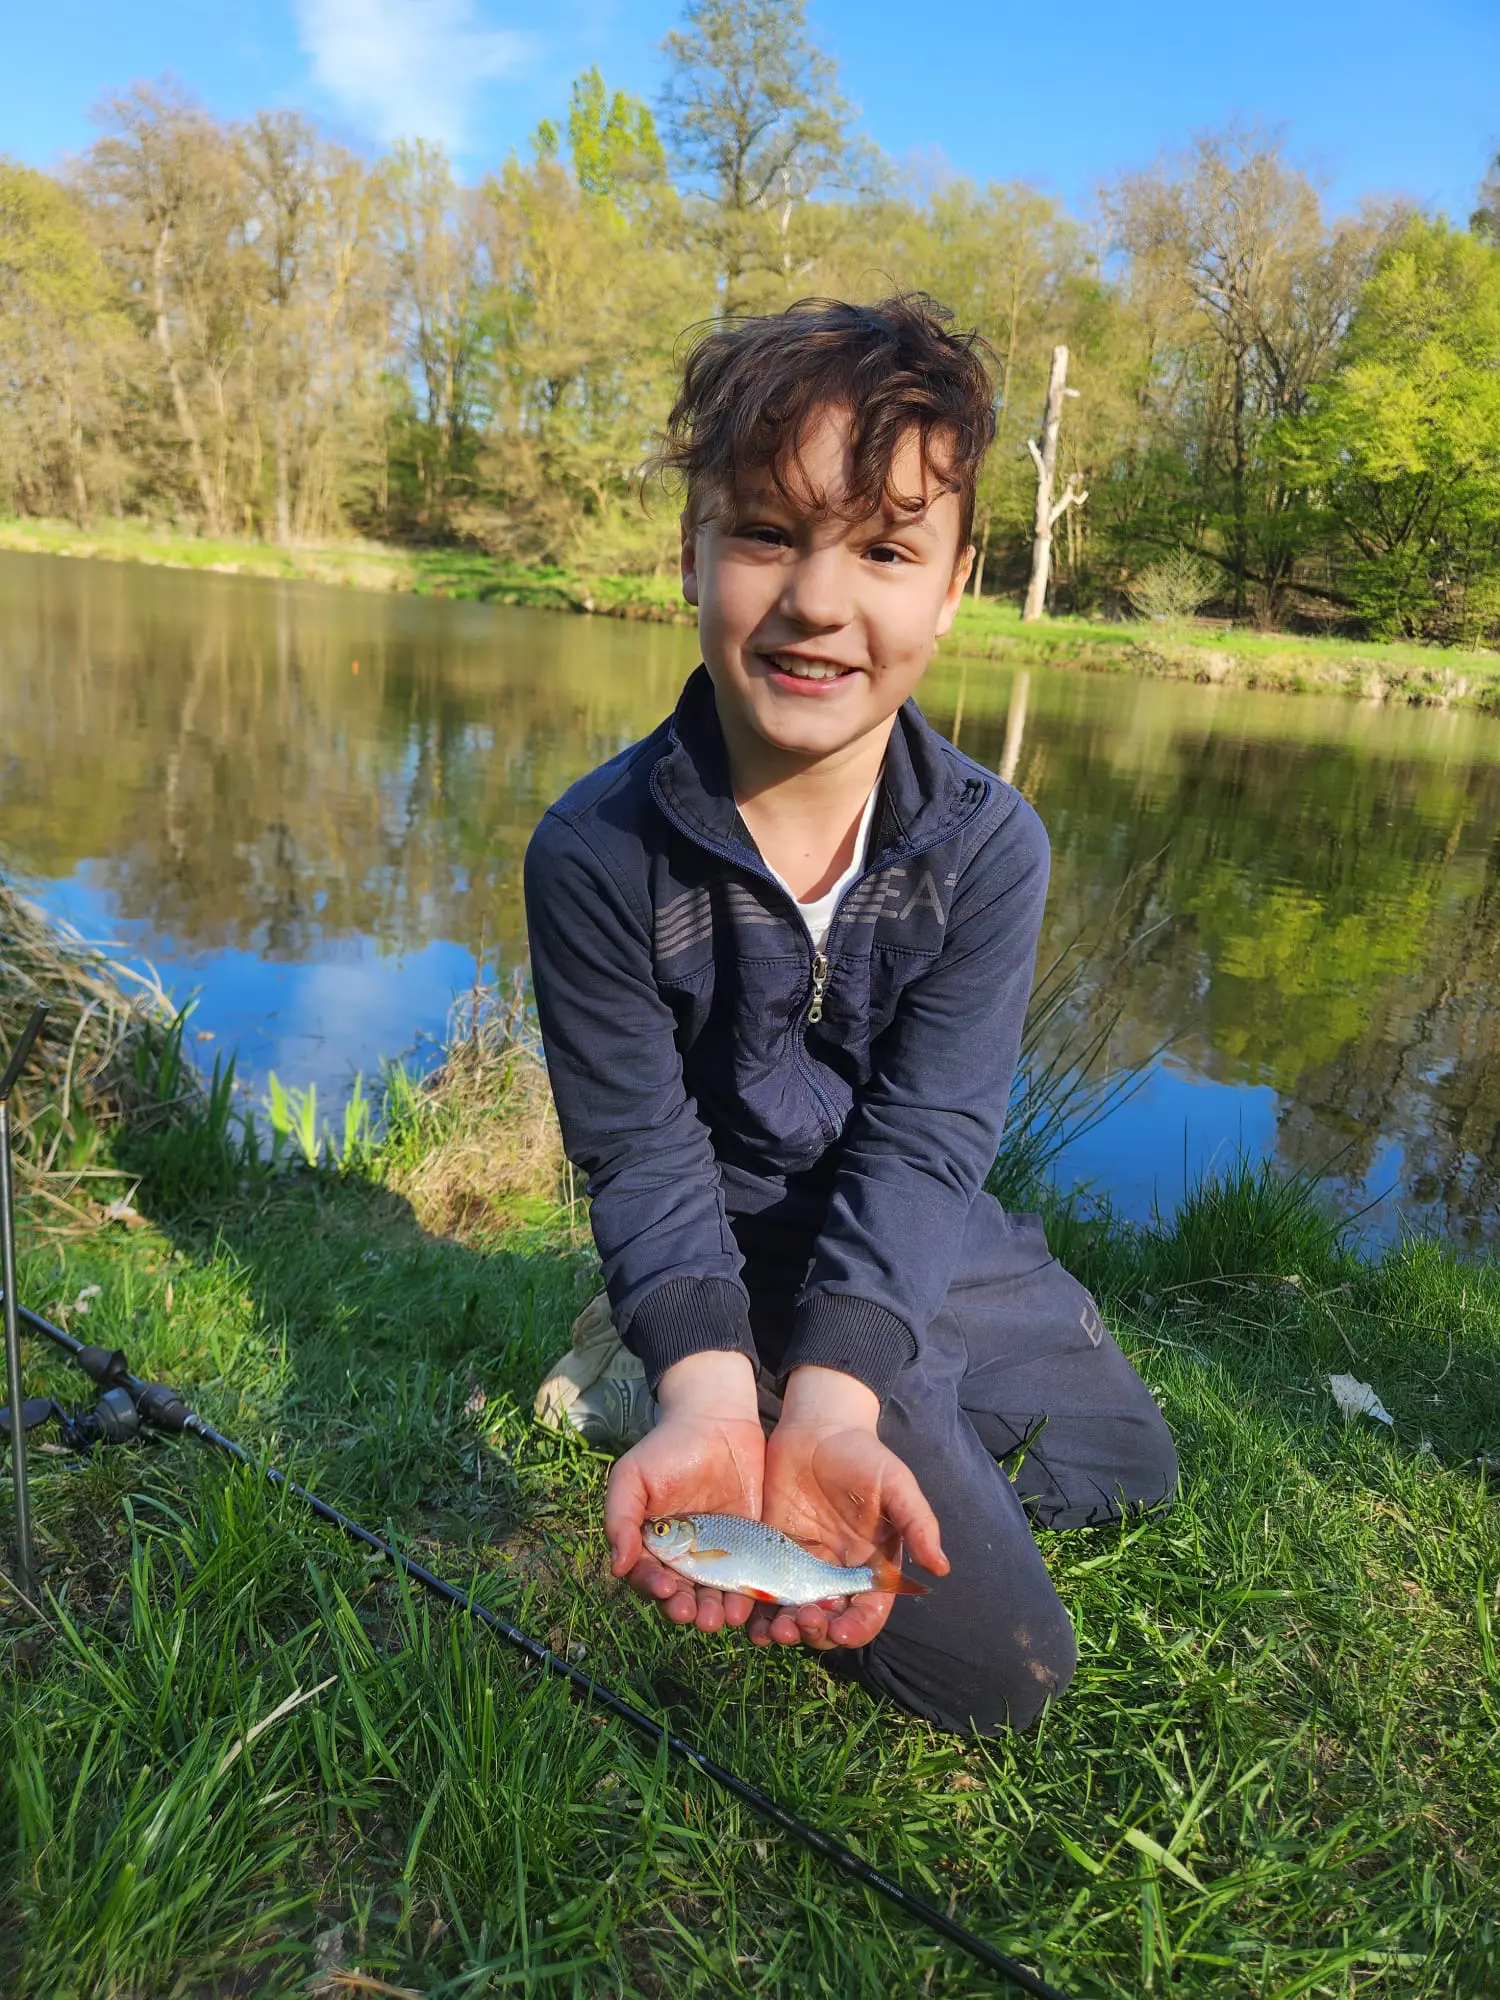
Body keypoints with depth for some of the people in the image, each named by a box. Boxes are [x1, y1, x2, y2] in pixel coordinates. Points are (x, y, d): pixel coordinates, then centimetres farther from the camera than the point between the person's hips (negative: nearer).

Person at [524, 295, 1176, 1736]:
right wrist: (709, 1394, -38)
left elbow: (923, 1137, -21)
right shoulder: (597, 853, -23)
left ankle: (795, 1415, 32)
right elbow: (643, 1155, -20)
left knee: (1138, 1471, 24)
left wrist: (829, 1408, -36)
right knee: (1002, 1670, -4)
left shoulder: (991, 845, -17)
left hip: (937, 1252, 5)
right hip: (736, 1271, -4)